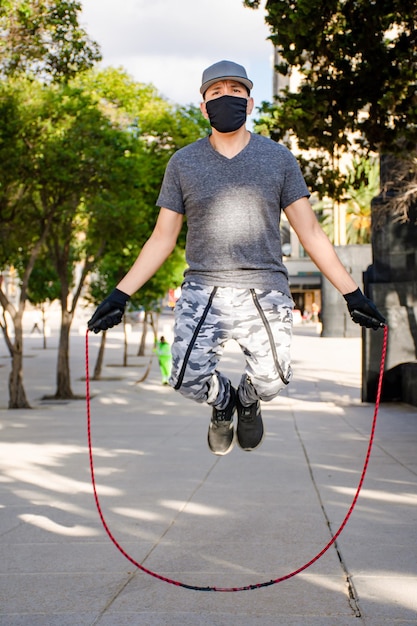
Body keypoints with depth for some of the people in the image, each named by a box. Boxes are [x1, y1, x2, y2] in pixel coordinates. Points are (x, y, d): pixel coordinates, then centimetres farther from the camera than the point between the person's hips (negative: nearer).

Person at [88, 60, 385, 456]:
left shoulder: (279, 159, 7)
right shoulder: (183, 163, 9)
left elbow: (310, 234, 7)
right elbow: (162, 239, 11)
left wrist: (352, 293, 2)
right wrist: (120, 295, 3)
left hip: (265, 293, 0)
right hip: (202, 292, 0)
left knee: (269, 381, -14)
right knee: (189, 380, -15)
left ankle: (247, 400, 26)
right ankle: (221, 401, 24)